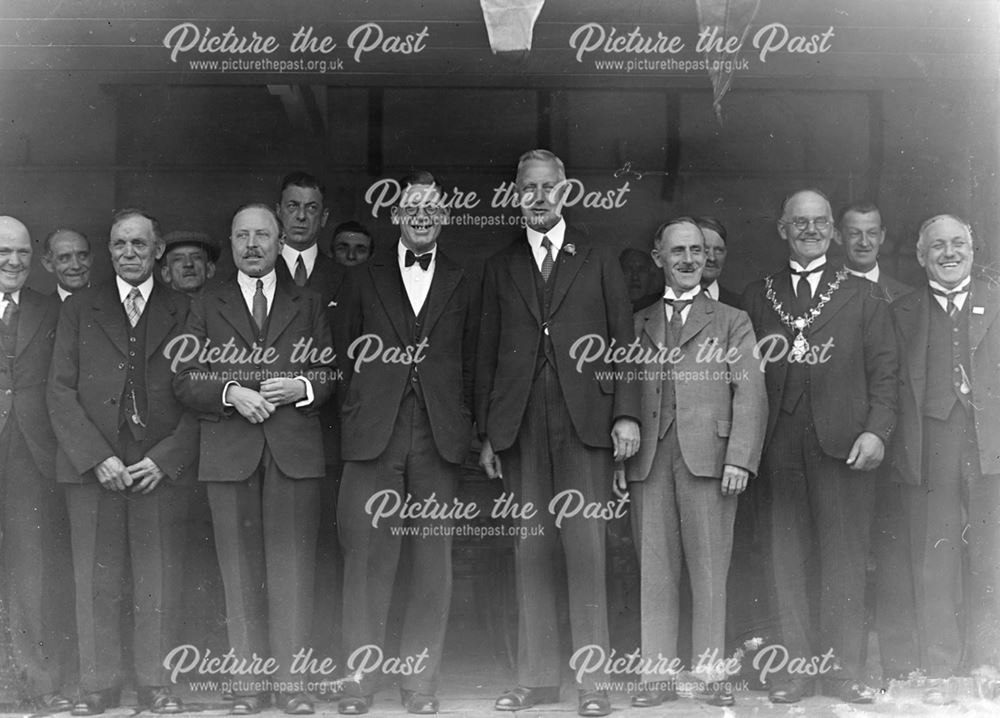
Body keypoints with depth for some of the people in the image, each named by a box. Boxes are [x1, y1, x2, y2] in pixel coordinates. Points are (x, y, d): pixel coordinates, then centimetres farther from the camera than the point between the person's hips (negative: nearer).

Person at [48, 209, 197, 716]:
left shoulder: (184, 312, 8)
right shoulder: (78, 309, 10)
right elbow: (60, 393, 4)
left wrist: (163, 459, -8)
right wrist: (97, 458, -8)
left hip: (162, 466, -1)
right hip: (91, 464, 1)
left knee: (159, 580, 1)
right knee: (95, 579, 4)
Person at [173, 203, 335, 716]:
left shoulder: (308, 304, 14)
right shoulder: (208, 307, 13)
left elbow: (332, 375, 10)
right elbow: (184, 381, 6)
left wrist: (300, 388, -10)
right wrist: (231, 392, -10)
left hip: (295, 449, 0)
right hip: (229, 453, 0)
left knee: (292, 567, -1)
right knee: (241, 572, 2)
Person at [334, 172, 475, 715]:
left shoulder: (463, 284, 12)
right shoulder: (364, 281, 13)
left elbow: (471, 364, 10)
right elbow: (348, 358, 12)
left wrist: (465, 427, 3)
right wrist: (357, 415, 4)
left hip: (439, 439, 0)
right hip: (374, 436, 0)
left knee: (432, 562, 3)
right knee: (367, 559, -2)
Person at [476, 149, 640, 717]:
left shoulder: (598, 260, 10)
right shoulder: (500, 268, 14)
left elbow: (624, 340, 6)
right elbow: (487, 353, 12)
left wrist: (627, 413, -5)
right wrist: (486, 432, 6)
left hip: (585, 422, -2)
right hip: (519, 428, 2)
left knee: (586, 552, -4)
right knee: (531, 553, 4)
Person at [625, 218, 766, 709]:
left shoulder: (732, 322, 13)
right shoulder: (637, 324, 18)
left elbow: (750, 395, 4)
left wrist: (740, 459, -8)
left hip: (708, 458, -2)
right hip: (647, 460, 2)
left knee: (709, 569, -2)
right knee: (654, 569, 3)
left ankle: (713, 673, 7)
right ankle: (658, 673, 9)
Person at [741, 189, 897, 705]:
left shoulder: (863, 297, 12)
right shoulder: (755, 297, 14)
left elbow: (884, 371, 6)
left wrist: (876, 430, -8)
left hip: (844, 445, -1)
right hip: (779, 445, 1)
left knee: (844, 560, 0)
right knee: (788, 560, 2)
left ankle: (843, 668, 9)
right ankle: (796, 666, 10)